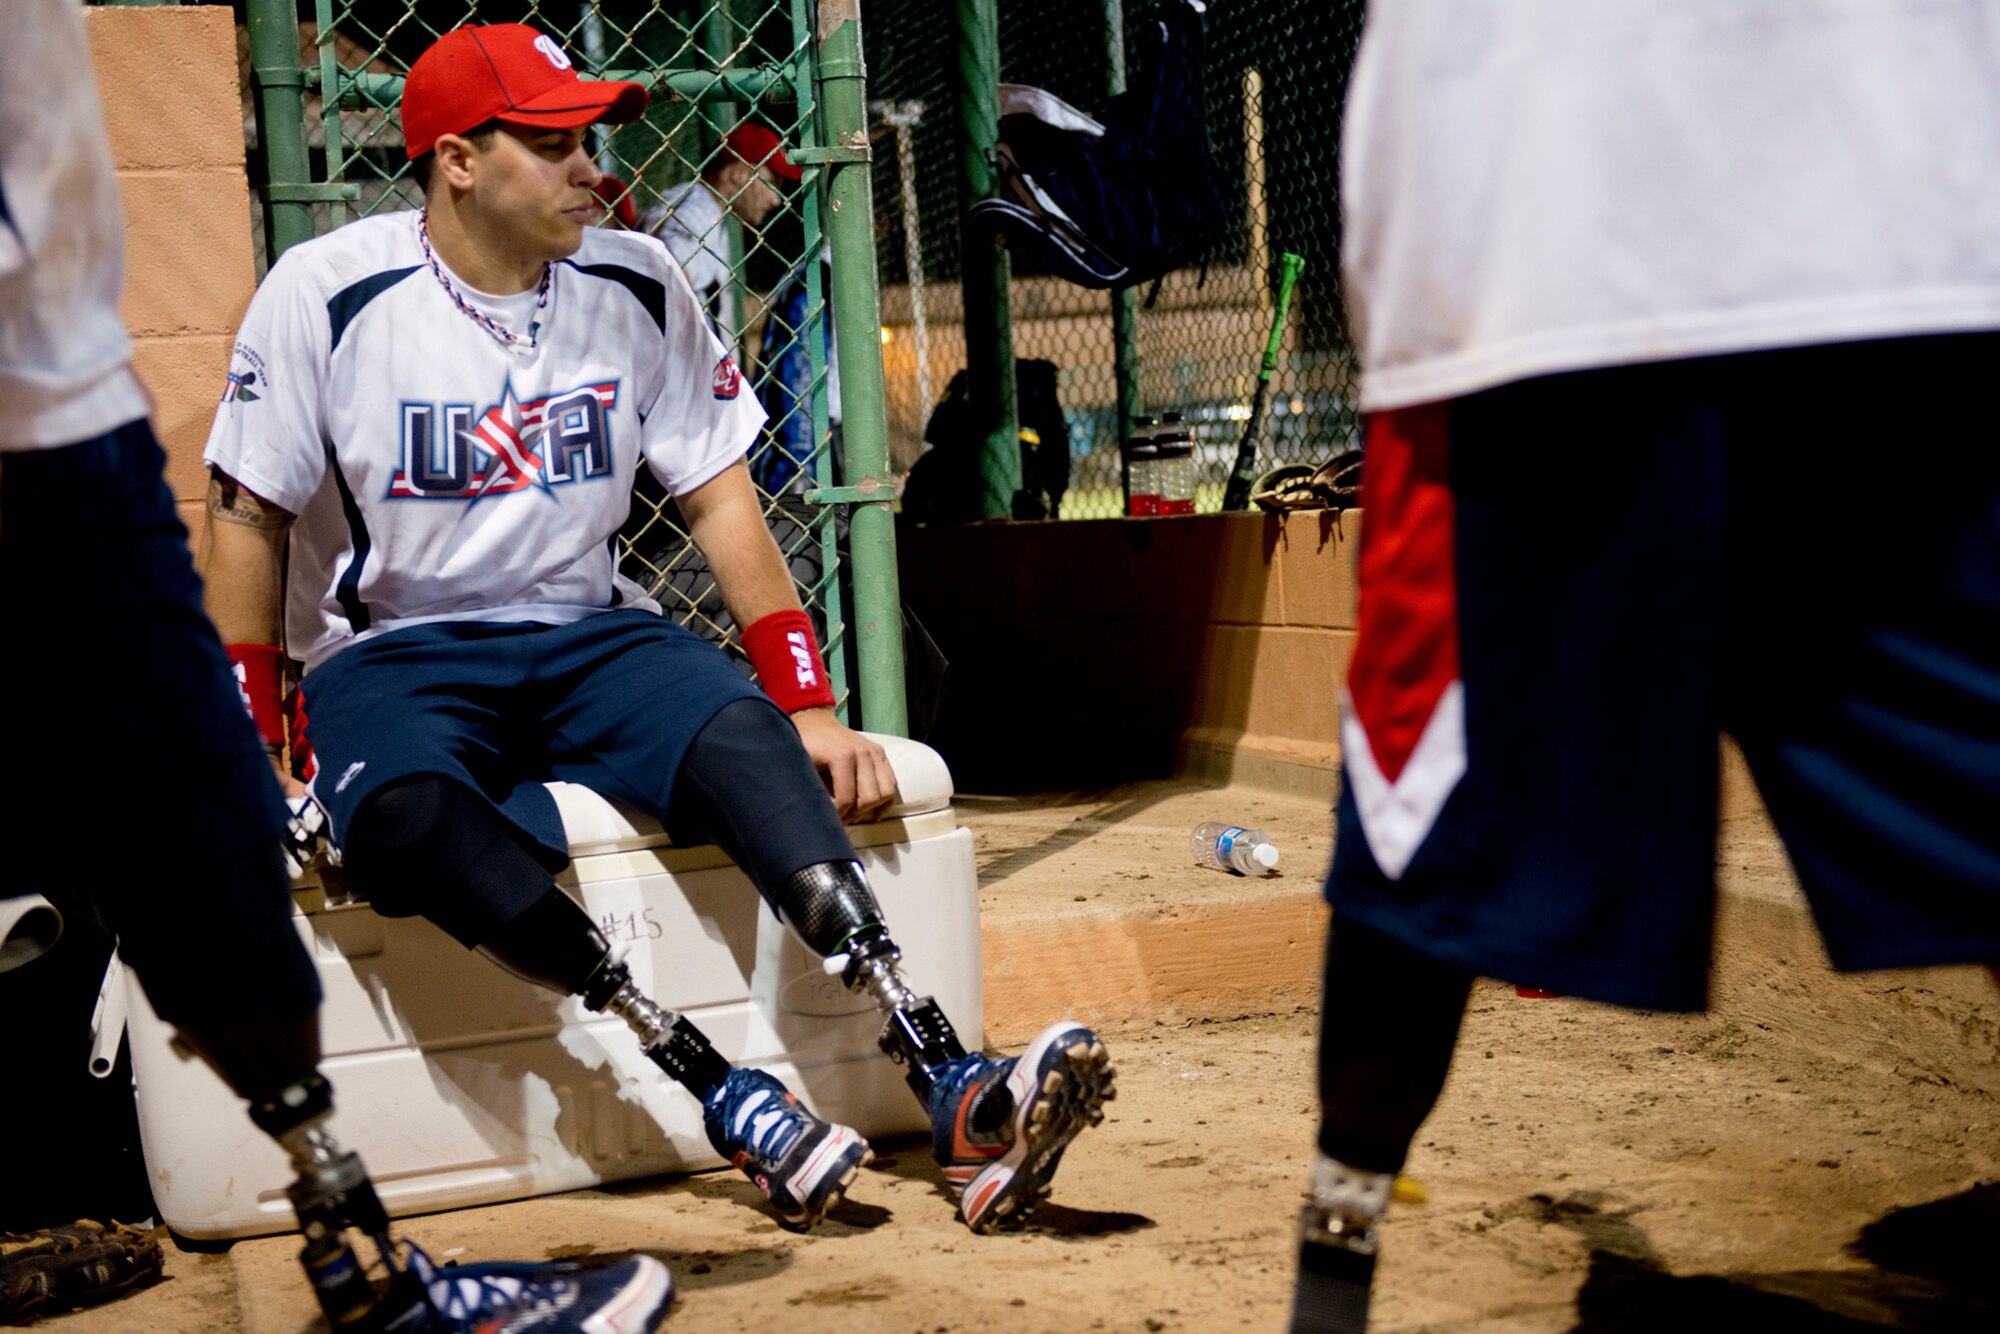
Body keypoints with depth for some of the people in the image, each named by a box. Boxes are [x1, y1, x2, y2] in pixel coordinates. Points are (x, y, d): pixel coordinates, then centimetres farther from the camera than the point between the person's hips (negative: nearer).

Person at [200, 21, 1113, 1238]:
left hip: (592, 636, 2)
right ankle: (733, 1102, -43)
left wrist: (810, 708, -4)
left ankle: (953, 1087, -44)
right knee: (405, 810, -37)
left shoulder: (637, 285, 4)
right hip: (391, 657, -2)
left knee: (743, 730, -30)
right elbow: (251, 522, -1)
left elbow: (720, 498, 5)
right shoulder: (326, 294, -5)